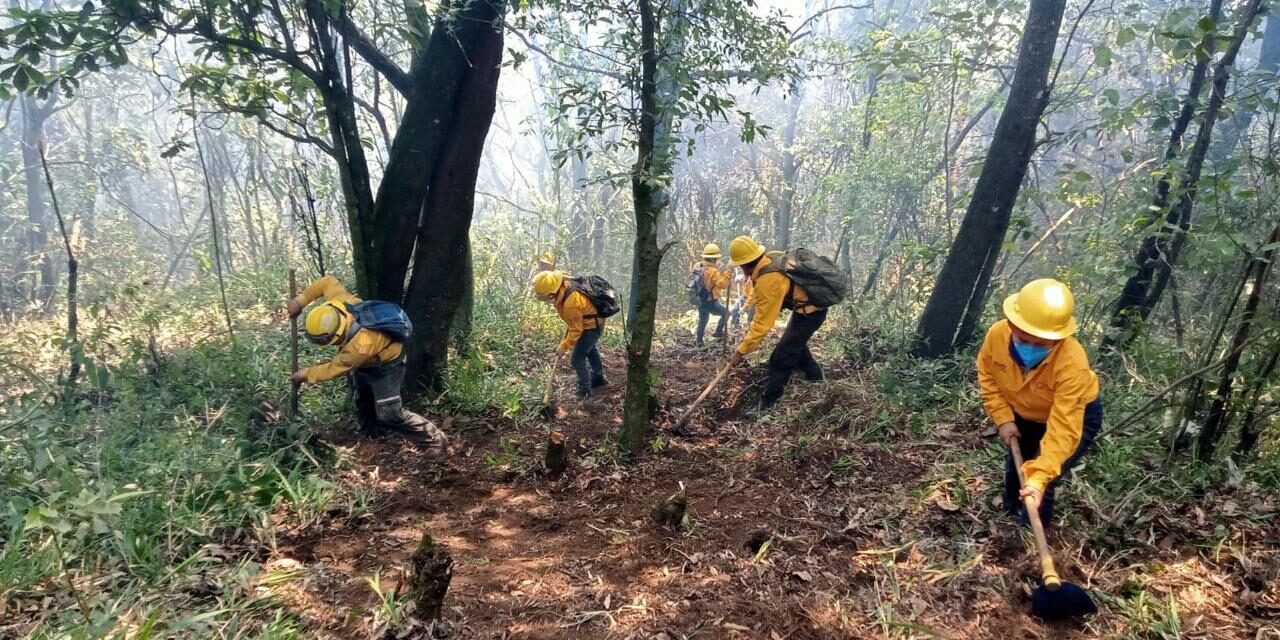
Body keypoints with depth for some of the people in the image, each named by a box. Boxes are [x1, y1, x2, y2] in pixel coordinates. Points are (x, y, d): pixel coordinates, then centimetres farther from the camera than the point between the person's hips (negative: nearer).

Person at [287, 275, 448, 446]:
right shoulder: (342, 303, -30)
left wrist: (304, 374, -11)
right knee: (363, 405, 22)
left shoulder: (360, 346, -45)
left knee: (389, 414, -9)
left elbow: (333, 369, -28)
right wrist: (300, 301, -13)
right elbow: (328, 281, -10)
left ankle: (434, 438, 4)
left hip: (385, 365, -8)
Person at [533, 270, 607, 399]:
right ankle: (598, 378, 51)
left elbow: (576, 329, -26)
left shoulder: (571, 303, -40)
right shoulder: (563, 285, -16)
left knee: (577, 359, -2)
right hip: (589, 319, 10)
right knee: (589, 349, 30)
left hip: (591, 325, -10)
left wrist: (564, 346, -14)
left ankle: (584, 390, 17)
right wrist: (568, 325, 11)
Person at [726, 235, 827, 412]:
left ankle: (768, 404, 0)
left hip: (809, 311, -10)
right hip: (811, 304, 10)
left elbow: (763, 322, -26)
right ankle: (816, 379, 45)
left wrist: (741, 352, -21)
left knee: (781, 358, -7)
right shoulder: (772, 258, -5)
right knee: (795, 344, 29)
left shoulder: (767, 280, -30)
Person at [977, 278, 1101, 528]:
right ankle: (1011, 514, 52)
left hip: (1075, 415, -4)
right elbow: (988, 376, -9)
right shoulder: (997, 334, -32)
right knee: (1015, 467, 23)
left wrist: (1039, 477, -50)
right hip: (1024, 413, 5)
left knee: (1039, 485, -13)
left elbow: (1063, 429, -44)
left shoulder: (1072, 363, -43)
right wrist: (1003, 418, -16)